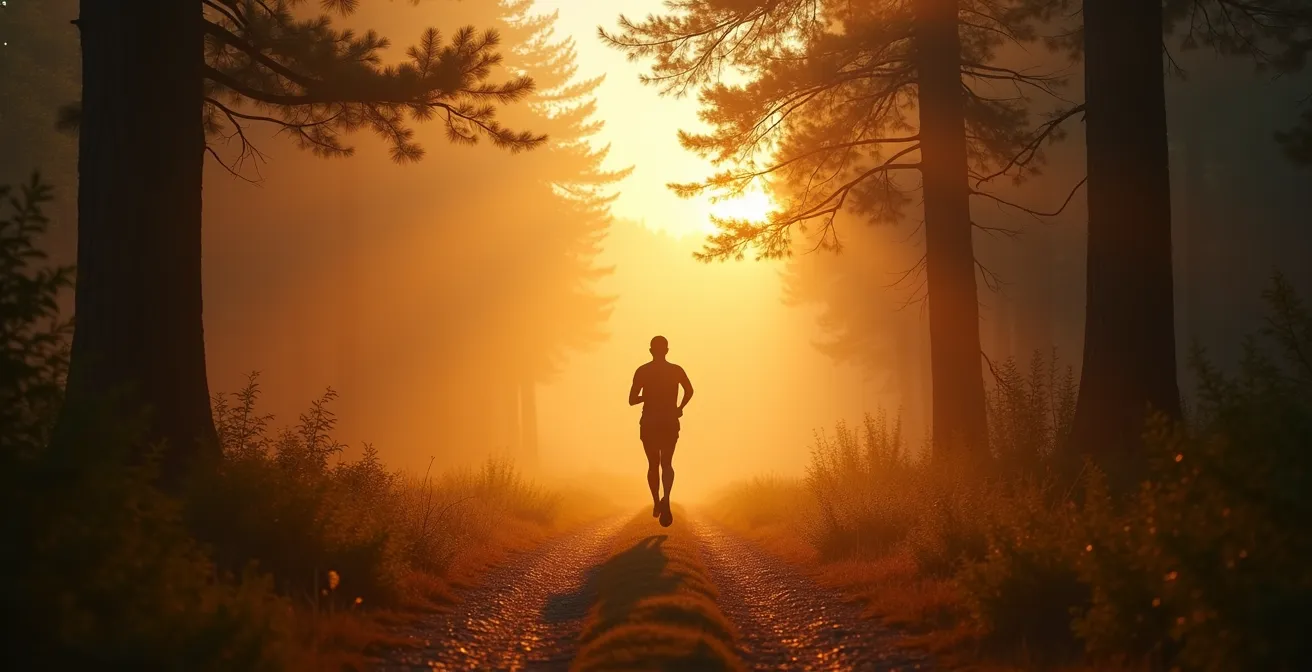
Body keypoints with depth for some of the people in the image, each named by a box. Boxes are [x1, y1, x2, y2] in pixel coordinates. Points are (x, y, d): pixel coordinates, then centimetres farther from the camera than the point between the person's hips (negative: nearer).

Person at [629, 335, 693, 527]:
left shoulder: (642, 371, -2)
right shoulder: (676, 370, 1)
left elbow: (632, 400, -5)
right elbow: (689, 390, -10)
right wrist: (680, 407, 5)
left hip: (649, 423, 0)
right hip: (670, 423, 0)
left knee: (653, 464, 17)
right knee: (667, 464, 5)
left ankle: (656, 502, 20)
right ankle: (666, 498, -22)